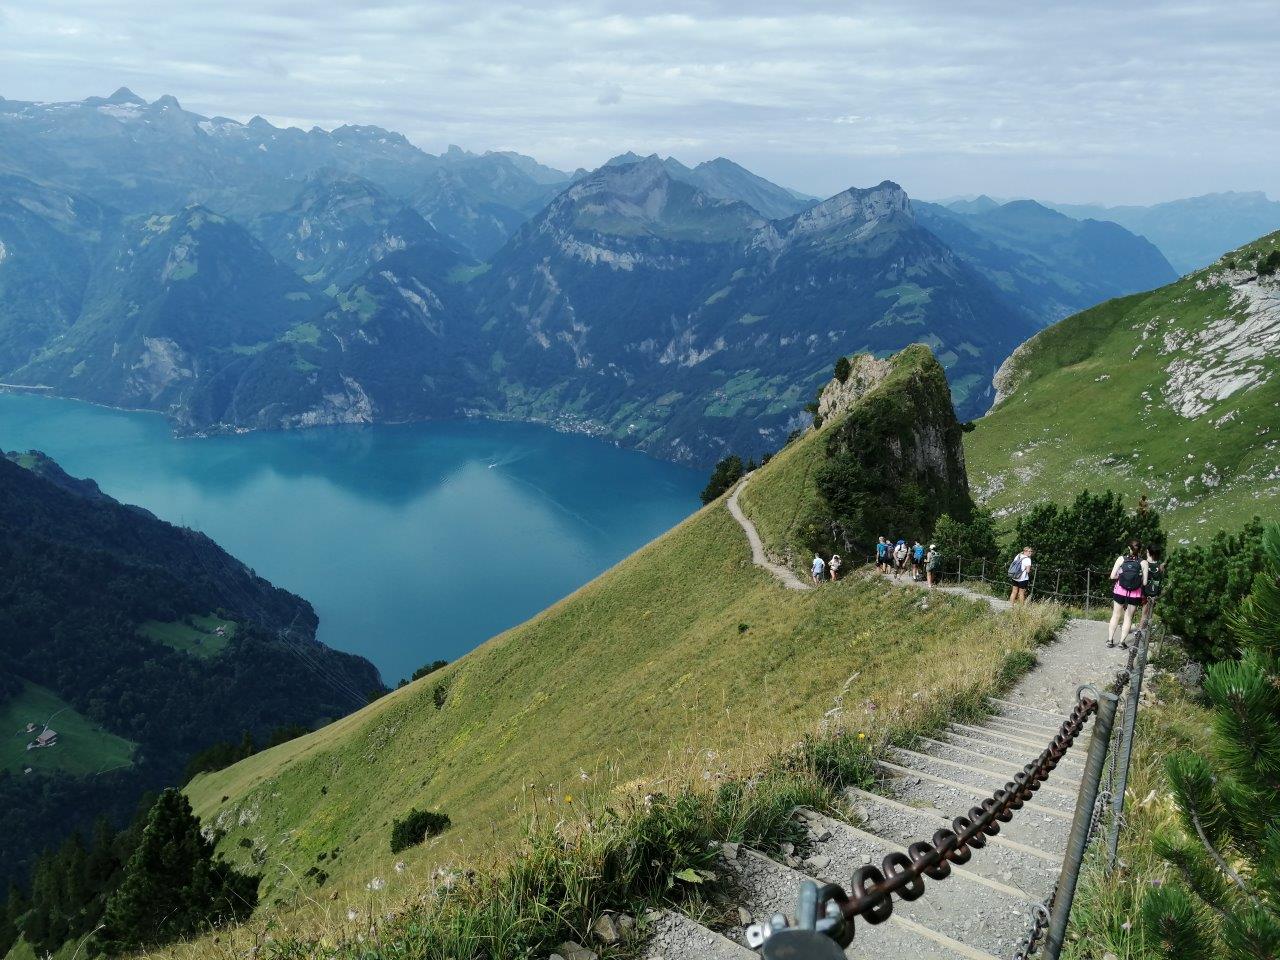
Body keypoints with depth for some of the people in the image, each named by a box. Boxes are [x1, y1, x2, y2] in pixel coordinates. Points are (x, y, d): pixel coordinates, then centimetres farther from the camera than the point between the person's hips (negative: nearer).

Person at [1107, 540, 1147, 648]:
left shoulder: (1121, 559, -6)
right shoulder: (1143, 563, -7)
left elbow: (1112, 576, -8)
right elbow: (1144, 582, -8)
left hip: (1120, 591, 1)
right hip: (1135, 594, -1)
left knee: (1116, 615, 14)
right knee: (1128, 617, 12)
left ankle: (1110, 640, 16)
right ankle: (1122, 641, 11)